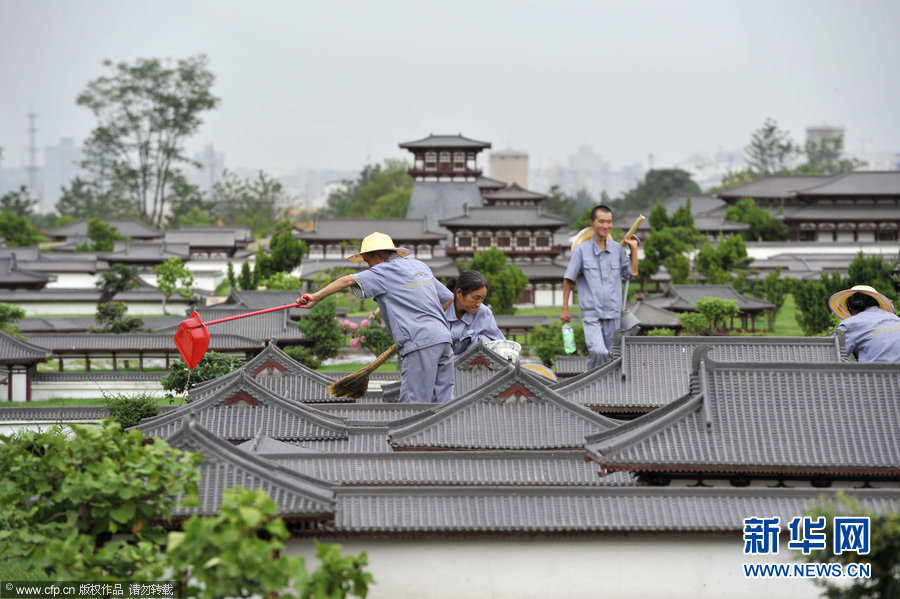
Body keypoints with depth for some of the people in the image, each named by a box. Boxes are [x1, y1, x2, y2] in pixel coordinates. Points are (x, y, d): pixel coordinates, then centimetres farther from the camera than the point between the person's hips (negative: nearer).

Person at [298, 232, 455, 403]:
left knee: (414, 402, -6)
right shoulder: (421, 266, 22)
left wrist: (316, 297, -12)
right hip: (444, 339, 8)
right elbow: (449, 298, 25)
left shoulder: (386, 271, 0)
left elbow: (349, 280, -12)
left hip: (421, 345, -8)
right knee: (443, 400, 6)